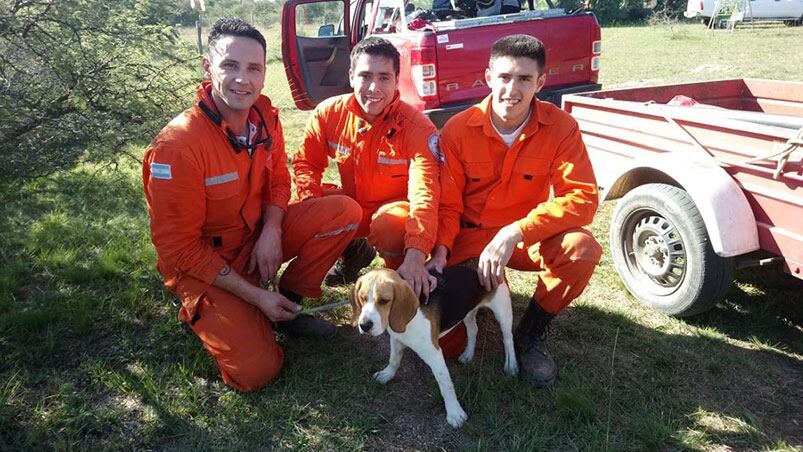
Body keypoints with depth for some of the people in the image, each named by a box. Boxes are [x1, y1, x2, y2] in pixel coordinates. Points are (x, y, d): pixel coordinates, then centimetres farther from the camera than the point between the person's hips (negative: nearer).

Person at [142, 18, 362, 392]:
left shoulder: (264, 116, -8)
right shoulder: (176, 146, -27)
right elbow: (180, 249, -21)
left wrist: (271, 231, -16)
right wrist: (256, 296, -20)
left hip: (258, 235, 6)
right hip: (203, 265, -6)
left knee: (345, 212, -13)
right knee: (257, 371, -18)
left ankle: (287, 305, 2)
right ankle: (201, 312, 12)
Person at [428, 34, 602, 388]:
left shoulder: (560, 127, -13)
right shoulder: (458, 129, -12)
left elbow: (582, 198, -22)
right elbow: (447, 203, -7)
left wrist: (515, 233, -33)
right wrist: (440, 252, -26)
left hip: (526, 238, 1)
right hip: (469, 237, 0)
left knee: (582, 248, -32)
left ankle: (530, 334, -5)